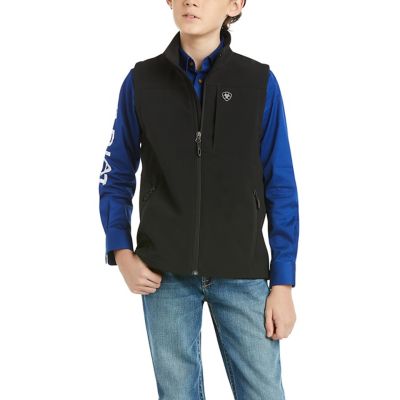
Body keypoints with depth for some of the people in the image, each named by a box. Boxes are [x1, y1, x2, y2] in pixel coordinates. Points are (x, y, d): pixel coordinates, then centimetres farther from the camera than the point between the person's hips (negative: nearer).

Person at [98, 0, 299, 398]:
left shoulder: (259, 82, -1)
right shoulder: (141, 81, 2)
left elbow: (280, 187, 0)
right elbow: (116, 176, 9)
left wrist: (283, 283, -3)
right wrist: (122, 253, -5)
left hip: (241, 272, 0)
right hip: (166, 273, 1)